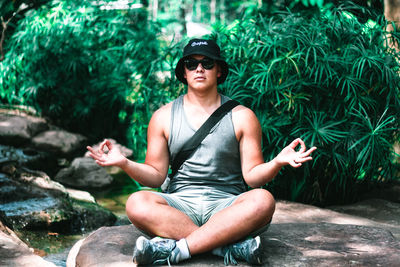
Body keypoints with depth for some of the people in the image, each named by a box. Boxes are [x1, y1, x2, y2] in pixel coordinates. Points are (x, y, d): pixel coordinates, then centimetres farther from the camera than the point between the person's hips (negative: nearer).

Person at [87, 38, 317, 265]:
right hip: (180, 206, 1)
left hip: (227, 206, 0)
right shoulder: (164, 117, 11)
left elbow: (252, 176, 3)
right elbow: (156, 176, 9)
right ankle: (229, 246, -33)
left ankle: (176, 248, -33)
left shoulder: (242, 117, 8)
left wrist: (278, 162, -17)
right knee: (137, 203, -30)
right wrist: (125, 163, -9)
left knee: (263, 201, -33)